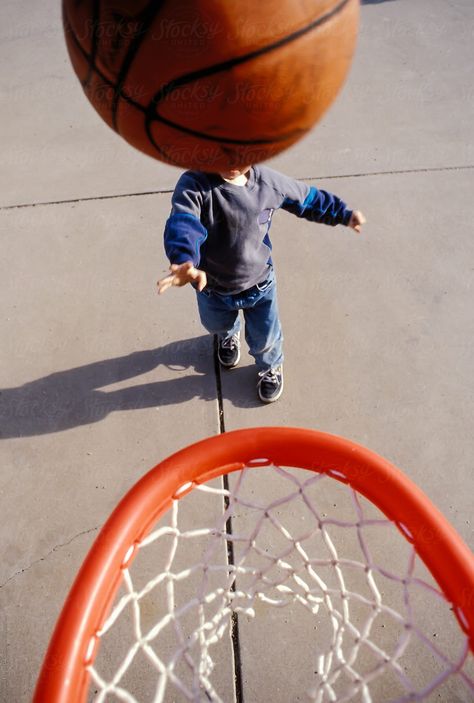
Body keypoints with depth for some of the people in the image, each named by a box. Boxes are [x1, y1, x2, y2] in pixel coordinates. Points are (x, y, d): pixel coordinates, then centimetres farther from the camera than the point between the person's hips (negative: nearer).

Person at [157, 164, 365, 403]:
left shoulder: (268, 182, -18)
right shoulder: (194, 185, -29)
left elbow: (307, 198, 1)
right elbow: (183, 224, -48)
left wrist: (344, 214, 4)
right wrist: (185, 262, -69)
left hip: (259, 284, 1)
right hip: (212, 286, 0)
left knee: (265, 338, 17)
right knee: (217, 326, 31)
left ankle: (271, 367, 56)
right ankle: (228, 335, 72)